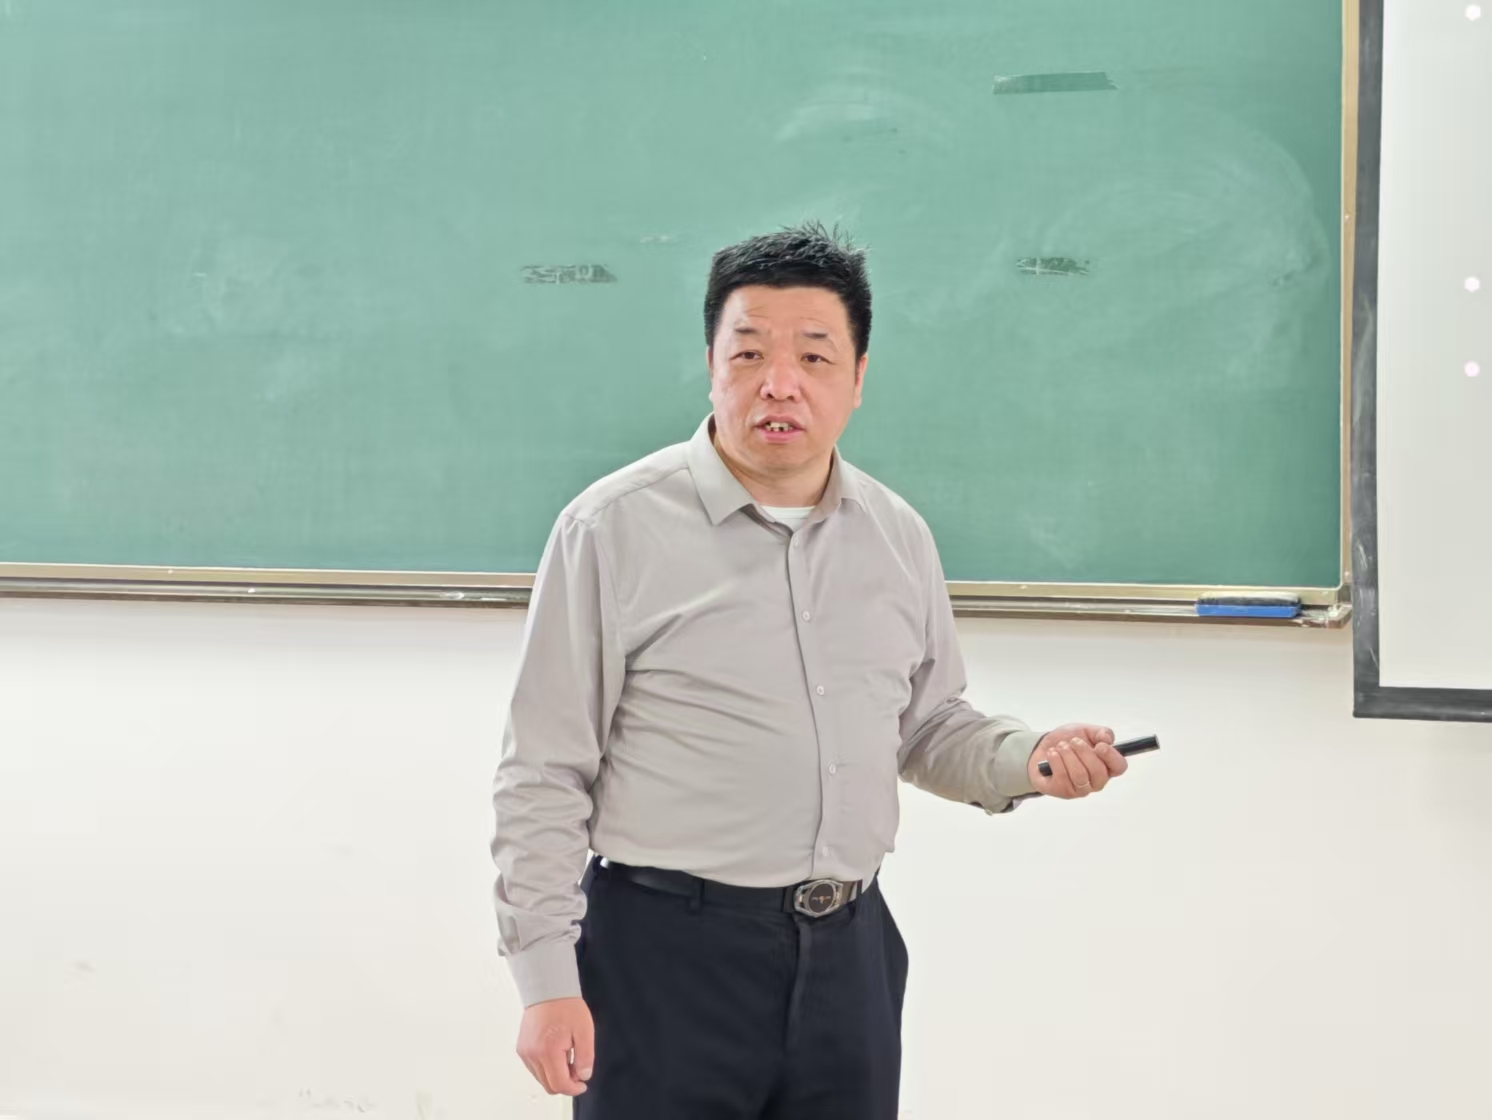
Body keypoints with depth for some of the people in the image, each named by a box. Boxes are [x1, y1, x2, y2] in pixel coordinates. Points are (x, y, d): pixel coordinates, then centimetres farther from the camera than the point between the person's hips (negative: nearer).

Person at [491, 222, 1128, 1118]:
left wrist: (1025, 760, -1)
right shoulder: (614, 529, -8)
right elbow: (543, 778, -7)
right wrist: (546, 980, -11)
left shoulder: (899, 536, 9)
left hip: (849, 946, 5)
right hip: (669, 946, -5)